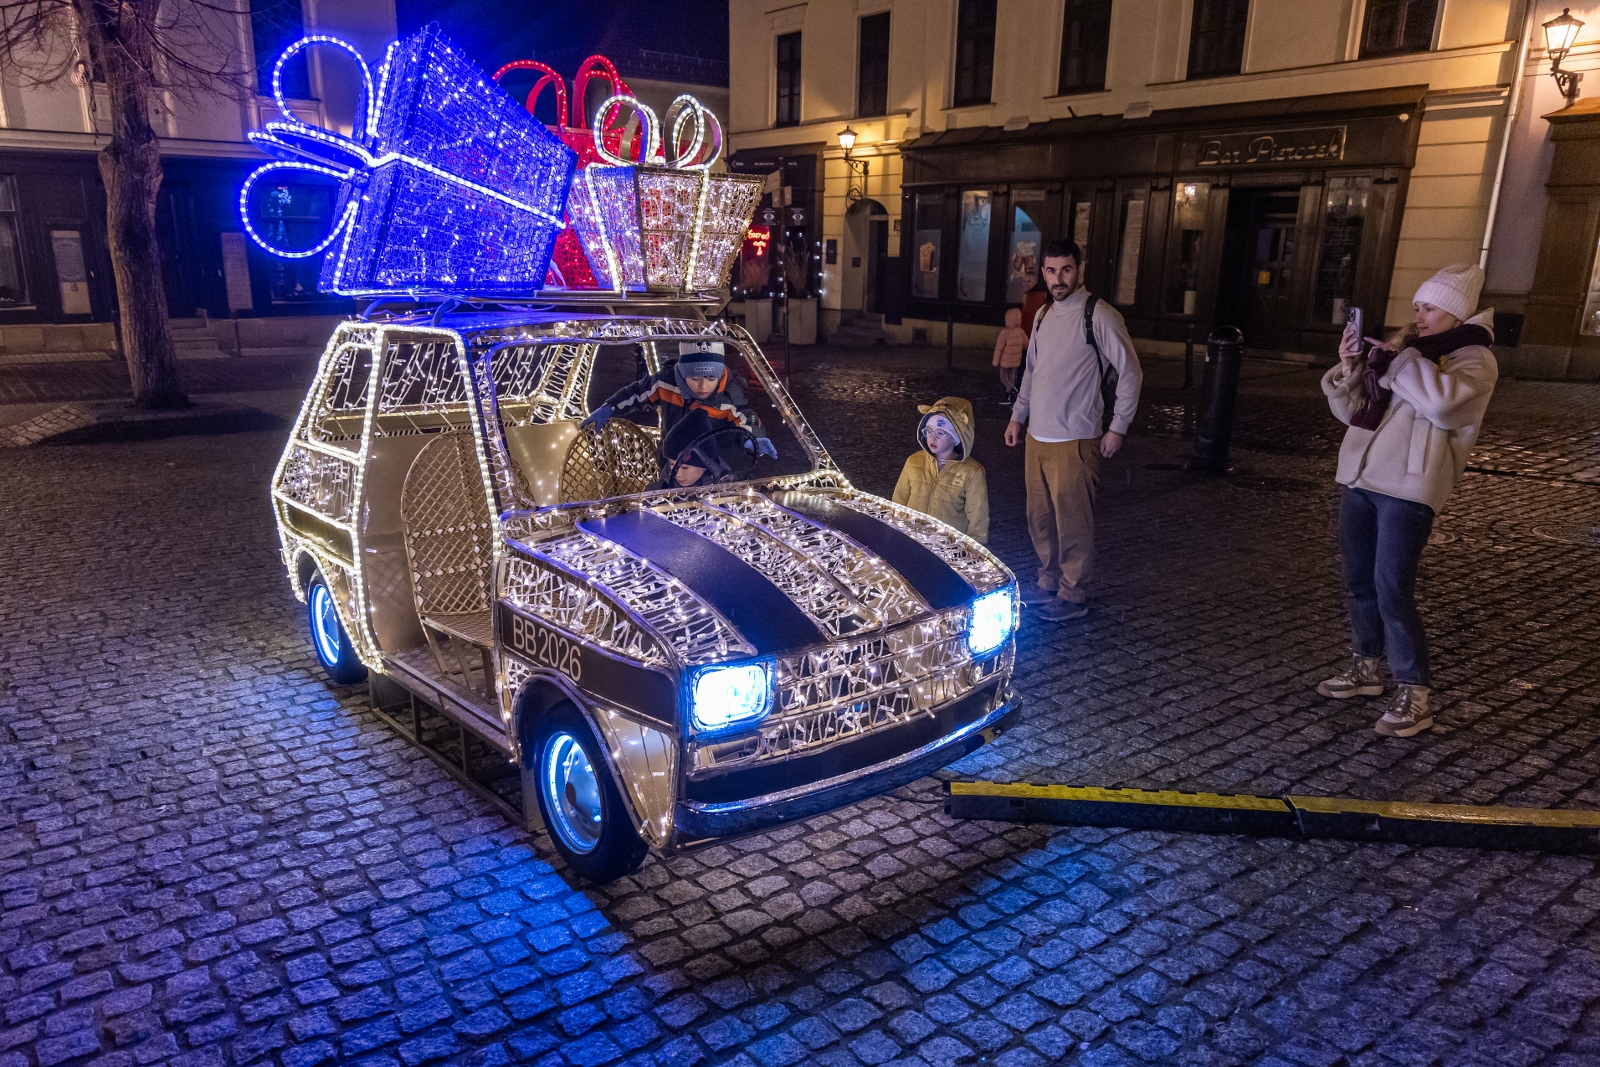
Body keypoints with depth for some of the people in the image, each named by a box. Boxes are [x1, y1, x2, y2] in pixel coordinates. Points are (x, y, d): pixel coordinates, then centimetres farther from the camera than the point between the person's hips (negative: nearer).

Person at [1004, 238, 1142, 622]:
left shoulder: (1099, 315, -11)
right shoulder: (1043, 315, 12)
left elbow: (1130, 372, -8)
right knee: (1040, 518, 14)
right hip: (1037, 438, 7)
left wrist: (1117, 428, -9)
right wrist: (1018, 416, 17)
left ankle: (1073, 596, 12)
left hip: (1074, 442, -7)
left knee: (1072, 521, -1)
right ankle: (1049, 583, 29)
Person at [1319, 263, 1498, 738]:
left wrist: (1398, 359, -15)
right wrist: (1350, 370, 0)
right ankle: (1365, 669, 29)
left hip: (1408, 489, -7)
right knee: (1359, 582, 14)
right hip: (1359, 478, 7)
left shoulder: (1474, 359, -2)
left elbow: (1443, 401, -25)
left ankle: (1414, 695, 0)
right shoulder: (1404, 349, 17)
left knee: (1393, 591, -10)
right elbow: (1351, 411, 17)